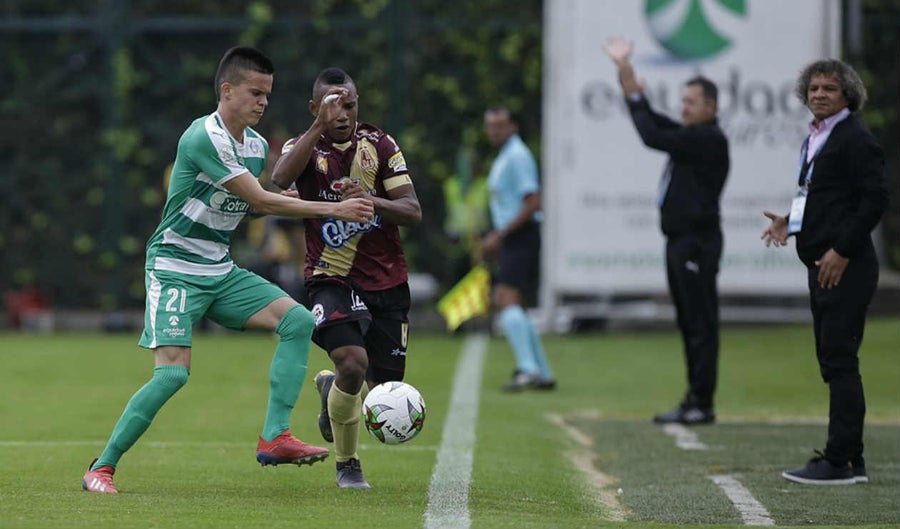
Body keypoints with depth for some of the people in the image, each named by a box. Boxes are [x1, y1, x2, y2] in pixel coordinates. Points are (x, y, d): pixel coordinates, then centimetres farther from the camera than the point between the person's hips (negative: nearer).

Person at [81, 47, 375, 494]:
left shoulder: (256, 145, 7)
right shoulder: (204, 137, -21)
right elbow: (260, 201, -22)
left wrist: (285, 203, -2)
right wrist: (334, 209, -19)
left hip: (221, 272, 8)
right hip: (174, 269, -8)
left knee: (297, 320, -8)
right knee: (173, 372, -18)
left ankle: (275, 437, -10)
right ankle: (101, 469, -4)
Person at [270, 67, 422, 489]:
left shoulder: (380, 145, 1)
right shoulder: (304, 148, -4)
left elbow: (413, 212, -5)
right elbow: (280, 179, -28)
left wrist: (372, 201, -25)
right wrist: (319, 127, -31)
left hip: (387, 282, 3)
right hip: (332, 278, -3)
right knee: (353, 364, -25)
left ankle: (331, 388, 43)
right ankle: (347, 464, -2)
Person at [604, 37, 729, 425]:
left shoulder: (711, 140, -12)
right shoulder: (690, 136, 18)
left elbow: (653, 138, -18)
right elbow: (654, 124, 22)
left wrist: (635, 98, -4)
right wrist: (625, 71, 16)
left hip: (698, 241, -10)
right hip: (680, 240, 10)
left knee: (701, 323, -10)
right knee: (689, 324, 11)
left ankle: (702, 405, -11)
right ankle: (694, 402, 14)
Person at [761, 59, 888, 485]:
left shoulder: (856, 140, -11)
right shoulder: (815, 139, 19)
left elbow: (875, 201, -17)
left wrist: (842, 250, -20)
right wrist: (790, 223, 11)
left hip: (845, 269, -10)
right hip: (823, 269, 10)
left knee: (839, 361, -9)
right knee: (833, 362, 11)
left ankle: (839, 462, -7)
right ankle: (850, 461, 16)